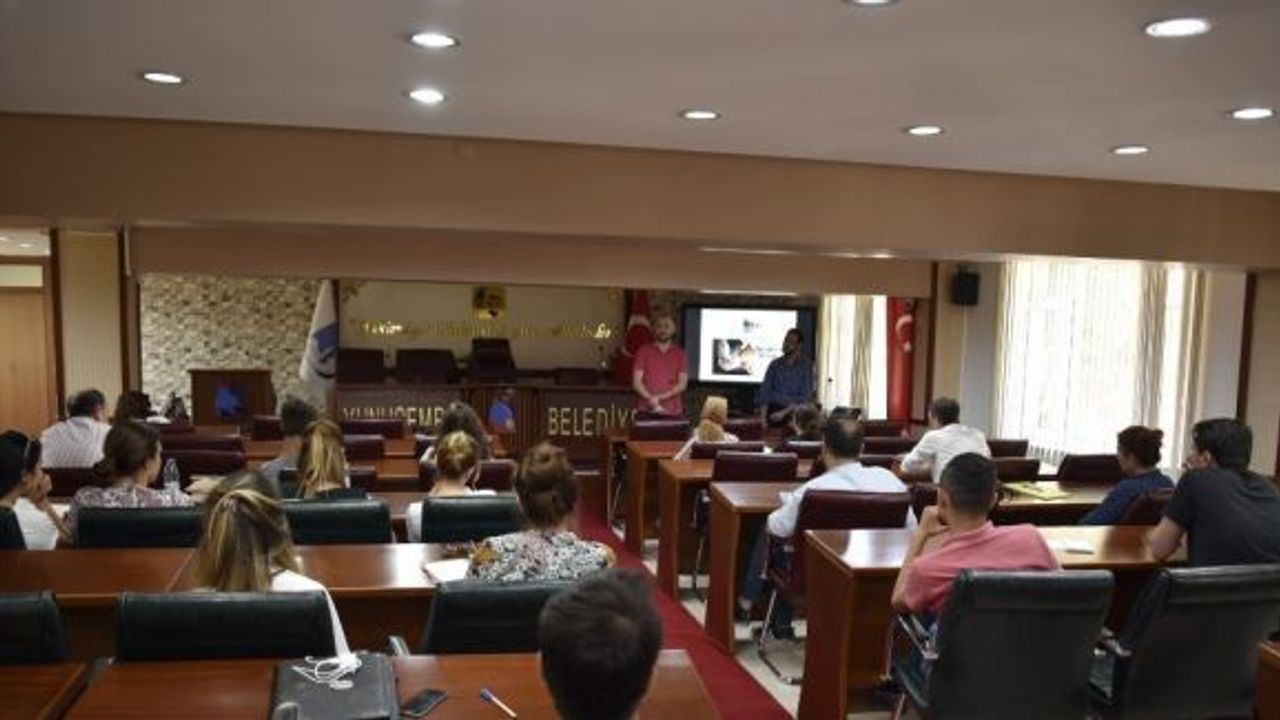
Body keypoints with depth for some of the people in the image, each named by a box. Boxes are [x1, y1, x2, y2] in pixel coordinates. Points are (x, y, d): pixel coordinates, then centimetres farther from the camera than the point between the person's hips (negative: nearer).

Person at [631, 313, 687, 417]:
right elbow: (636, 382, 0)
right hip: (646, 412, -1)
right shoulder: (643, 351, 5)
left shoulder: (679, 353, 8)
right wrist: (651, 399, -14)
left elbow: (682, 384, 2)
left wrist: (661, 397, -10)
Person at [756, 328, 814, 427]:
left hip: (794, 412, -1)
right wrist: (763, 415, -8)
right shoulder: (775, 364, 9)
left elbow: (805, 397, -6)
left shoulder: (806, 365, -1)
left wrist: (783, 412, -14)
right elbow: (765, 390, 5)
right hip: (773, 412, 1)